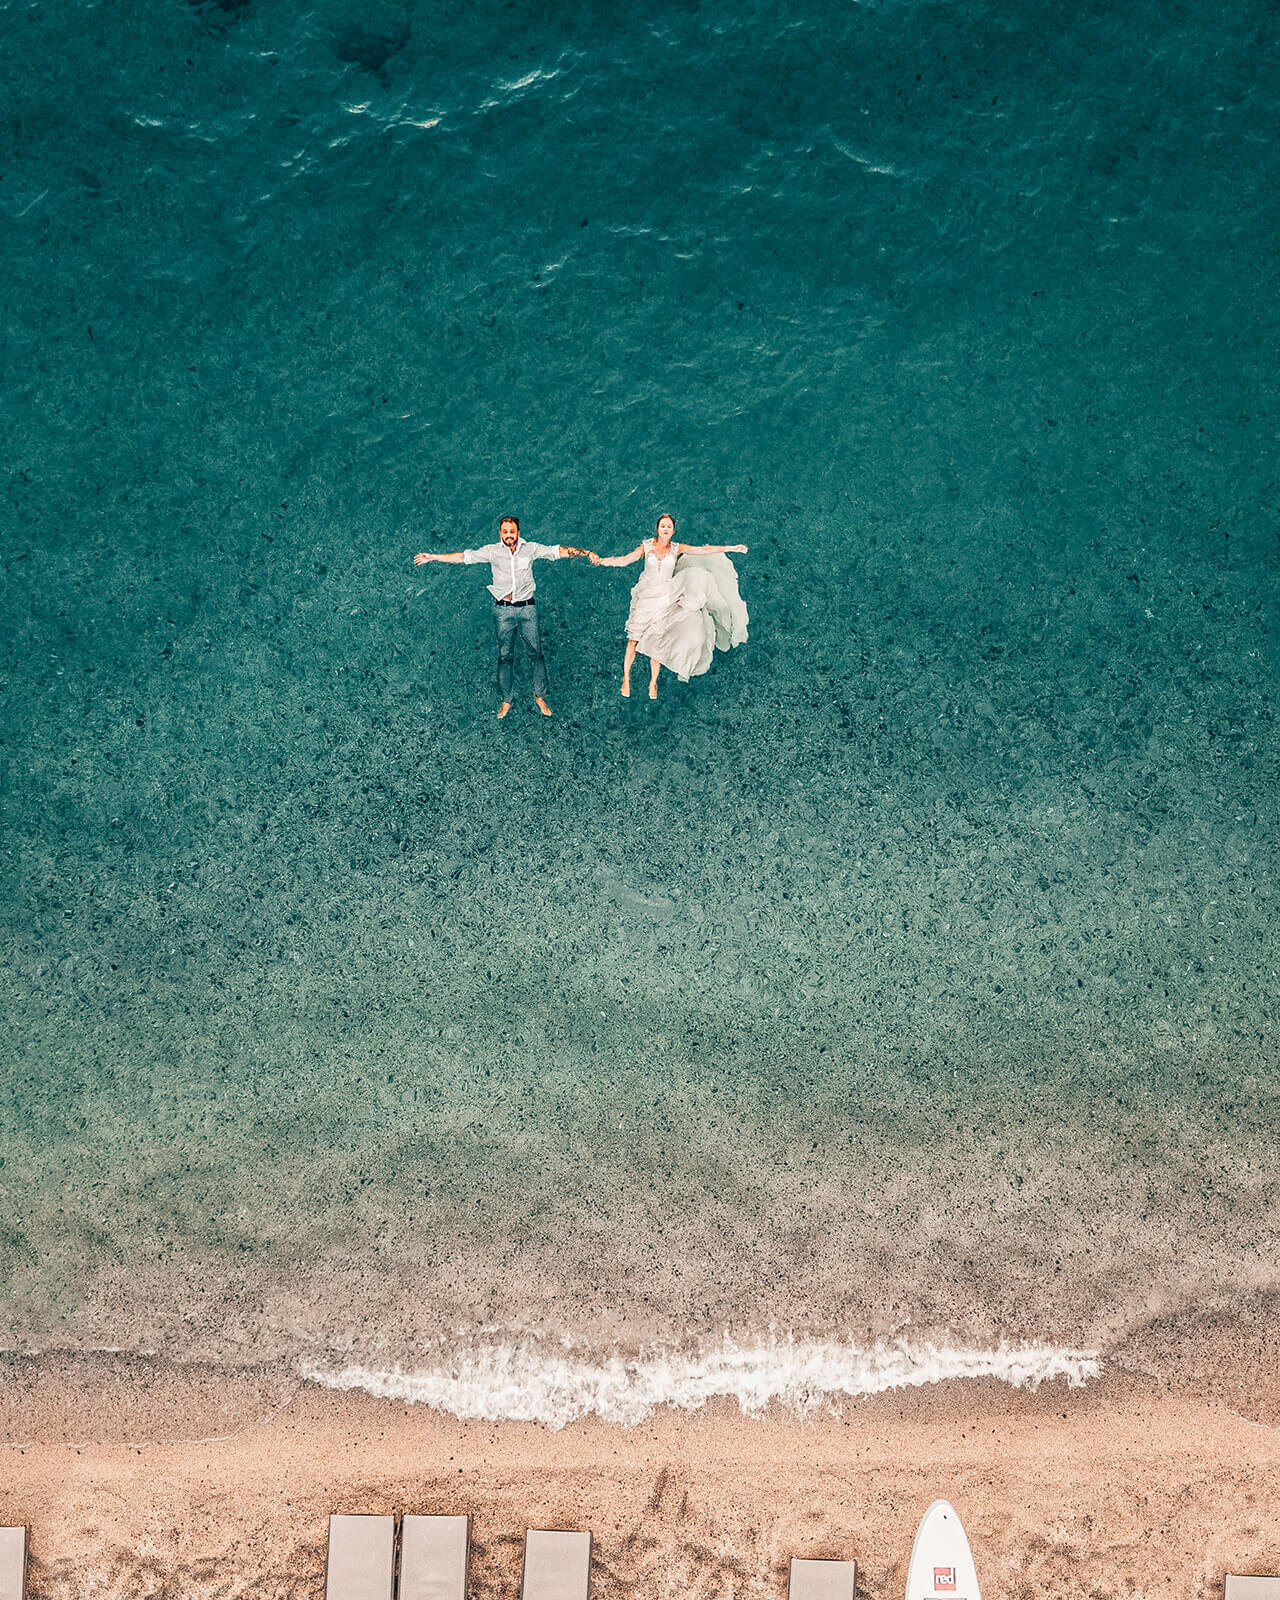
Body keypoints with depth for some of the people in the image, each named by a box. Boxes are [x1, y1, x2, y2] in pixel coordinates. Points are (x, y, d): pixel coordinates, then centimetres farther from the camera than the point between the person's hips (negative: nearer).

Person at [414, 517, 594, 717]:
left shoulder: (531, 549, 2)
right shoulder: (492, 551, 1)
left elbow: (558, 550, 3)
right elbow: (464, 556, 2)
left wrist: (586, 552, -4)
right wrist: (432, 557, 1)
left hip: (527, 608, 0)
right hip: (504, 610, 0)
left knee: (536, 653, 1)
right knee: (505, 656, 4)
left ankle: (539, 697, 15)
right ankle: (505, 701, 14)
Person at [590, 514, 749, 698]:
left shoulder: (677, 549, 1)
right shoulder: (646, 546, -2)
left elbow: (704, 550, 1)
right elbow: (624, 560, -12)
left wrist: (732, 548, -1)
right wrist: (602, 560, -28)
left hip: (665, 599, 1)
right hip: (645, 598, -1)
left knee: (656, 642, 1)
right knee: (634, 639, -1)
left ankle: (653, 683, 16)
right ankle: (626, 678, 16)